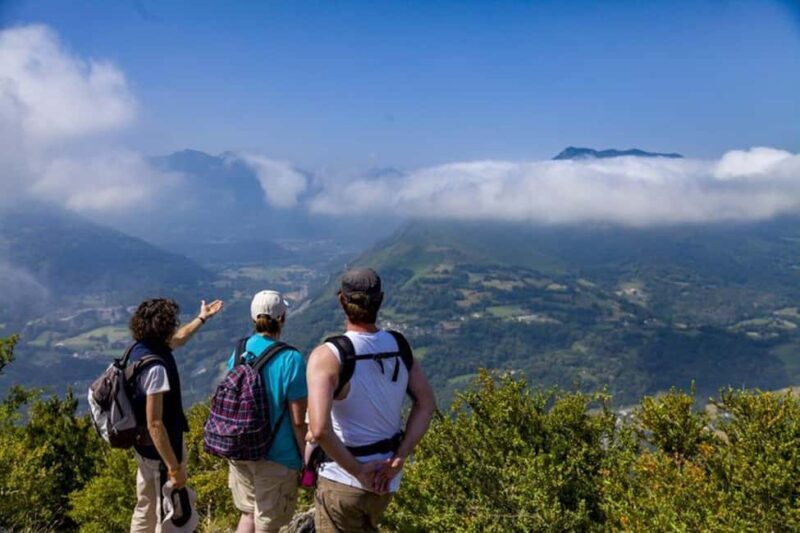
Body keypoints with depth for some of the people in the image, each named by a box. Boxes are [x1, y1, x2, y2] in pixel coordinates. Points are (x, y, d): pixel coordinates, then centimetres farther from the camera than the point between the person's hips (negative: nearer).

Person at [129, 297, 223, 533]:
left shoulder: (141, 348, -1)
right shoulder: (155, 367, -29)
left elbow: (178, 340, 22)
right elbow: (154, 424, -29)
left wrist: (202, 317, 34)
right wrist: (174, 467, -24)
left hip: (144, 447, 9)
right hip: (160, 451, -9)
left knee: (145, 510, 22)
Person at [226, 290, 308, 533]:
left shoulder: (239, 352, -2)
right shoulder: (290, 359, -20)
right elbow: (298, 421, -18)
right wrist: (306, 459, -4)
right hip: (276, 457, -5)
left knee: (248, 513, 24)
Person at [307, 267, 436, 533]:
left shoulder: (327, 356, -23)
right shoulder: (399, 346, -5)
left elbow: (319, 429, -33)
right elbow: (426, 404, -1)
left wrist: (358, 471, -20)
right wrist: (398, 459, -5)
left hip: (343, 480, -6)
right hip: (387, 478, 6)